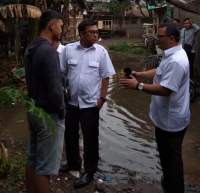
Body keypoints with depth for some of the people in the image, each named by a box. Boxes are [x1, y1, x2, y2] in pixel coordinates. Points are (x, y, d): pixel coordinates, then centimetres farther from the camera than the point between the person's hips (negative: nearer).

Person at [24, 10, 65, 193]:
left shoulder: (31, 48, 8)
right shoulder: (48, 50, -22)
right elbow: (54, 89, -25)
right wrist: (61, 112, -10)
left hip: (33, 109, 10)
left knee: (33, 160, 20)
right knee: (44, 167, 1)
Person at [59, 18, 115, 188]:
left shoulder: (101, 51, -6)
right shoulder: (68, 49, -4)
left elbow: (105, 77, -3)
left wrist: (102, 98, -7)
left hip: (90, 102, -2)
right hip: (71, 101, 3)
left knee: (90, 138, 7)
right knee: (70, 134, 17)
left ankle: (89, 171, 23)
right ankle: (73, 162, 40)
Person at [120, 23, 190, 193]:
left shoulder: (176, 61, -28)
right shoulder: (171, 55, 7)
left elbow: (165, 90, -31)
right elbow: (159, 72, 18)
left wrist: (138, 86, -27)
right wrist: (138, 74, 7)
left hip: (171, 120, -11)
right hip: (166, 117, 11)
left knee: (171, 157, 7)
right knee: (166, 154, 25)